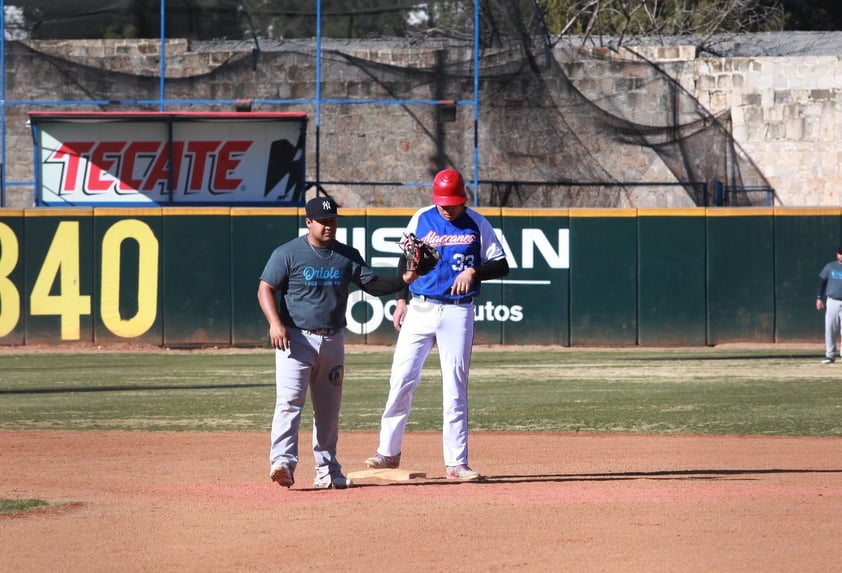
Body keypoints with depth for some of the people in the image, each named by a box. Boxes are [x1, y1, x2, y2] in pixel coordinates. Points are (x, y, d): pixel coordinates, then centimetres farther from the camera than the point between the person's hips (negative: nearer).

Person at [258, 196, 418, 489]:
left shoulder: (348, 256, 9)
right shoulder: (288, 253, -4)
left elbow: (373, 284, 6)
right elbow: (265, 289, -6)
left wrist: (404, 280, -12)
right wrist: (275, 323, -21)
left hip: (332, 341, 5)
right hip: (296, 338, -5)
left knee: (329, 408, 9)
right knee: (289, 401, -17)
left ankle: (326, 471, 17)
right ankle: (282, 461, -24)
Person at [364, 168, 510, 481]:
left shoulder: (477, 224, 1)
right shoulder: (421, 219, 4)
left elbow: (502, 265, 2)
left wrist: (473, 271, -15)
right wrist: (401, 300, 4)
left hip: (458, 313, -1)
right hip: (419, 310, 1)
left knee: (455, 388, -1)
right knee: (401, 379, -3)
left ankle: (456, 463, 1)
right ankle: (388, 452, 8)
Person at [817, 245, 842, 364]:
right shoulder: (830, 267, 7)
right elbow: (822, 282, 8)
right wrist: (819, 298, 1)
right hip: (832, 302, 1)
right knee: (830, 330, 0)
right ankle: (830, 355, 7)